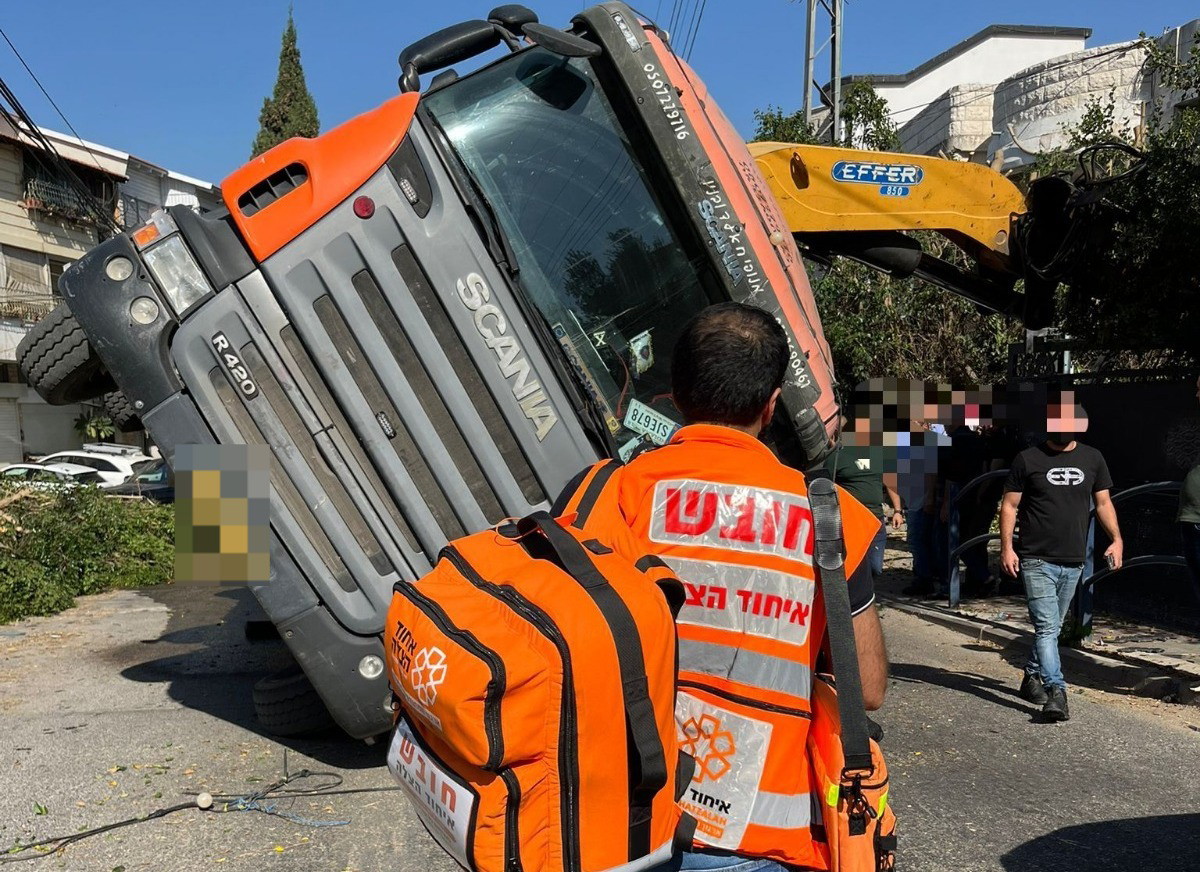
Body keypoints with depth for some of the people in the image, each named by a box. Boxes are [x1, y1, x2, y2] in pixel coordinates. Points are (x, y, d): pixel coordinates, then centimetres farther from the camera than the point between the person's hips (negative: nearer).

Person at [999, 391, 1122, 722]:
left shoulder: (1092, 458, 8)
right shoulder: (1028, 459, -3)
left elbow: (1103, 502, 14)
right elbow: (1010, 506, -1)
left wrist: (1116, 539, 1)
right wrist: (1006, 546, -10)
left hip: (1073, 561, 4)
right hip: (1037, 560, -4)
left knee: (1051, 627, 15)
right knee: (1047, 626, -12)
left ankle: (1032, 677, 30)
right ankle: (1056, 693, -14)